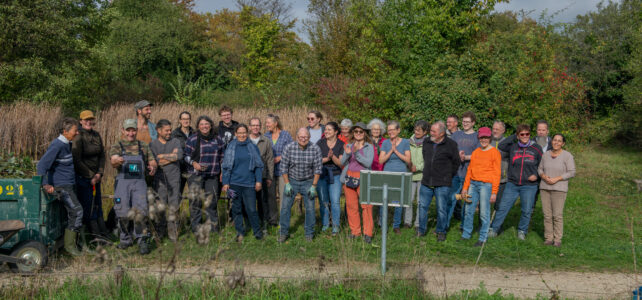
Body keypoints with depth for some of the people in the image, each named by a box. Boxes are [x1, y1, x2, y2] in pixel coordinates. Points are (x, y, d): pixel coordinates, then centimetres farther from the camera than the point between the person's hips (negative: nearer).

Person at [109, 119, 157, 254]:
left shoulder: (144, 146, 14)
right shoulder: (116, 146, 7)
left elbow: (152, 161, 15)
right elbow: (113, 161, -10)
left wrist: (153, 167, -10)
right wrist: (117, 161, -35)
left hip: (139, 183, 0)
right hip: (122, 183, 0)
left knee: (140, 211, -14)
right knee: (123, 214, 2)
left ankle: (142, 240, -7)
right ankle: (126, 239, 20)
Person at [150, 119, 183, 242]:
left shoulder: (175, 142, 9)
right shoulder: (153, 144, 5)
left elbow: (180, 155, -10)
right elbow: (155, 161, -10)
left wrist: (162, 156, -5)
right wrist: (172, 156, -5)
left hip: (174, 178, 1)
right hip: (159, 179, -1)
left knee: (173, 207, 0)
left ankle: (173, 234, 7)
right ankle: (159, 233, 12)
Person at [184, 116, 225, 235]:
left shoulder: (217, 139, 9)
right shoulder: (192, 140, -2)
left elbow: (222, 156, 17)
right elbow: (186, 155, 0)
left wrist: (222, 171, 12)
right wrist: (193, 163, -17)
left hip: (212, 175, 3)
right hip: (196, 174, -3)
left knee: (211, 199, 7)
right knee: (195, 198, -7)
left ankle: (212, 226, 18)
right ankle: (195, 227, 3)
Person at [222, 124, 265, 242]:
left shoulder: (253, 147, 5)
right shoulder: (230, 147, 4)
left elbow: (258, 166, 7)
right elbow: (226, 166, 5)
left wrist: (259, 181, 1)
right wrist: (225, 183, -1)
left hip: (249, 183, -1)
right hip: (234, 183, 1)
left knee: (251, 209, -1)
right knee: (237, 209, 7)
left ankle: (258, 231, 15)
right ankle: (240, 232, 20)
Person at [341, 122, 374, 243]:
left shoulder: (369, 147, 2)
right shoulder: (348, 146, 13)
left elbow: (368, 163, -10)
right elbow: (342, 163, 7)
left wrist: (356, 153, -19)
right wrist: (347, 154, -12)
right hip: (349, 177, 4)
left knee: (366, 205, -10)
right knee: (351, 205, 6)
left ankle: (368, 233, -1)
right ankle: (354, 231, 17)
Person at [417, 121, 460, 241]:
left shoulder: (451, 144, -6)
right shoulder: (426, 142, 7)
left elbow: (456, 162, 4)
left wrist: (448, 176, 8)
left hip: (442, 184, -4)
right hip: (426, 182, 4)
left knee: (441, 209, 2)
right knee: (422, 206, 8)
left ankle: (441, 232, 18)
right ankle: (421, 230, 22)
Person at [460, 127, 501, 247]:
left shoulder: (494, 152, -2)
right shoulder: (475, 152, 14)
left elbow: (497, 173, -5)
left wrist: (494, 192, -10)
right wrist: (465, 187, 13)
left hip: (486, 184, -5)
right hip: (473, 184, 5)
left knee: (484, 213, -2)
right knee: (469, 211, 7)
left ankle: (482, 238, 8)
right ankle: (466, 235, 18)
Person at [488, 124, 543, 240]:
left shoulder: (536, 148, 0)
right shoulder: (513, 147, 3)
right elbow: (501, 146, -3)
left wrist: (537, 175, -8)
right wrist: (513, 137, -1)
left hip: (529, 186, -1)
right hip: (512, 184, 1)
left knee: (526, 211, 8)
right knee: (502, 208, 0)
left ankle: (522, 231, 27)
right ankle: (493, 229, 11)